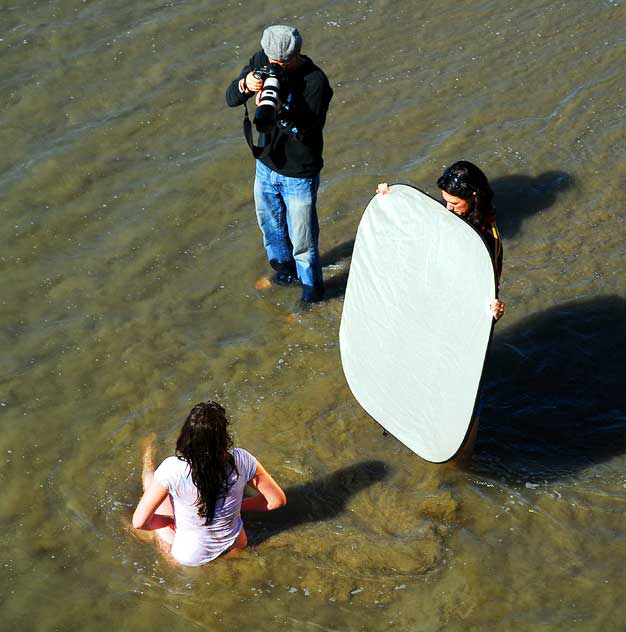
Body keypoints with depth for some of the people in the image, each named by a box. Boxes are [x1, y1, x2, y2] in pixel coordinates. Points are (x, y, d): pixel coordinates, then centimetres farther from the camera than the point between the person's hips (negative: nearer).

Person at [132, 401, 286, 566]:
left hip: (189, 557, -2)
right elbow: (277, 500, -13)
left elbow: (139, 522, -23)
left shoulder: (172, 470, -33)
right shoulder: (241, 461, -26)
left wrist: (169, 521, -3)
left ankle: (148, 472, 55)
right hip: (234, 547, 2)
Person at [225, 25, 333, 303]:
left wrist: (280, 110, -43)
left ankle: (311, 291, 31)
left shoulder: (316, 81, -26)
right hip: (266, 165, 7)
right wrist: (245, 84, -29)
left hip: (299, 175, -6)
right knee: (270, 223, 28)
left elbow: (307, 132, -28)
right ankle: (285, 269, 54)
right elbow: (231, 99, -7)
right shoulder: (262, 61, -10)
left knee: (302, 239, 8)